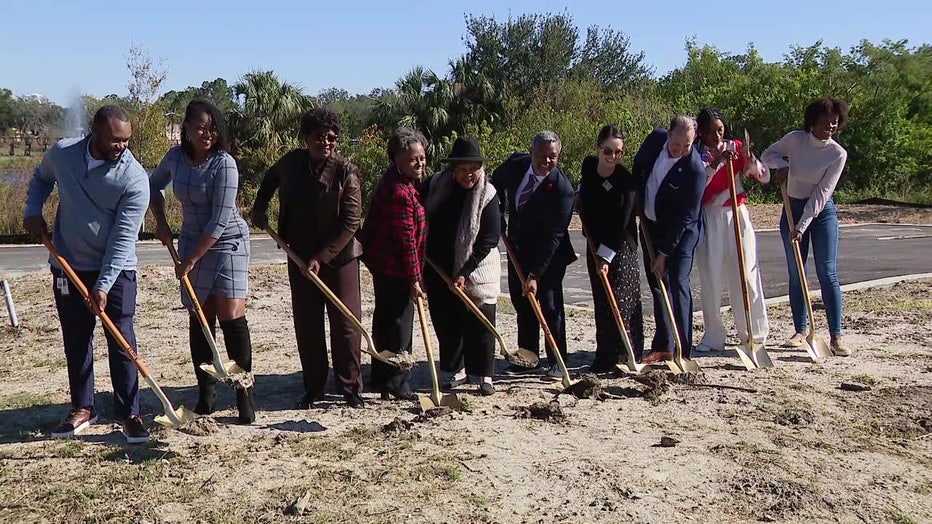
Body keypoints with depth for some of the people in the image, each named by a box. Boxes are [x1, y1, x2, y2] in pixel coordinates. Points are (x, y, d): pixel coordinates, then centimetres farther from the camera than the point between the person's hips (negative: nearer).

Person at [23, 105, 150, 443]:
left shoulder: (134, 178, -19)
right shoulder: (61, 153, -7)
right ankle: (82, 409, 24)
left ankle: (129, 414, 4)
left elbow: (123, 238, -20)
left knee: (121, 341, -5)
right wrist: (33, 211, 0)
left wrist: (103, 286, -25)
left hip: (116, 270, -3)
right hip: (68, 266, 4)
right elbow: (41, 179, 18)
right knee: (75, 341, 11)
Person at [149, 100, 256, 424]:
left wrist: (191, 259, -16)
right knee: (200, 319, 7)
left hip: (227, 243, -5)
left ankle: (244, 394, -2)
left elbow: (220, 220, -20)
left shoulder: (224, 164, -18)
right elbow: (154, 186, 21)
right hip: (191, 242, 5)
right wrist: (161, 223, 6)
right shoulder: (175, 157, 0)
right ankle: (206, 391, 17)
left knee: (232, 316, -11)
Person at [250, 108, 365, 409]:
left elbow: (351, 221, -16)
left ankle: (350, 388, 13)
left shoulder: (346, 171, -13)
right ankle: (314, 387, 20)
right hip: (300, 257, 4)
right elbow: (270, 179, 25)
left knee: (345, 323, 0)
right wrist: (259, 209, 14)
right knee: (306, 324, 7)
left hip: (339, 256, -4)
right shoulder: (291, 162, 0)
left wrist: (321, 257, -18)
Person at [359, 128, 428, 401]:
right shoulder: (399, 192, -25)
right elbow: (406, 239, -23)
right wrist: (414, 279, -19)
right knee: (399, 322, -1)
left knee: (385, 319, 18)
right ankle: (396, 383, 9)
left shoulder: (399, 179, 8)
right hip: (394, 267, -11)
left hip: (383, 263, 11)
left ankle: (382, 379, 30)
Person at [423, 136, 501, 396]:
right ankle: (457, 370, 25)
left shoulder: (487, 195, -13)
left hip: (476, 270, -3)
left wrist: (465, 272, -18)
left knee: (480, 323, 0)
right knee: (445, 321, 10)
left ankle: (484, 375, 12)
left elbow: (489, 239, -14)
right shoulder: (434, 185, -3)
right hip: (438, 269, 3)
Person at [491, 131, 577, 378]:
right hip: (518, 248, 6)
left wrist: (535, 274, -29)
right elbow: (497, 182, 15)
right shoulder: (515, 164, -11)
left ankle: (557, 362, 6)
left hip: (549, 255, -6)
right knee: (521, 303, 13)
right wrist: (498, 215, 10)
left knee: (550, 306, -6)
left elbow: (553, 237, -26)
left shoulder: (562, 189, -26)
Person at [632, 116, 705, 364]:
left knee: (678, 286, -12)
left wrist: (664, 253, -21)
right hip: (650, 225, 6)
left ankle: (683, 350, -6)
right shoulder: (655, 139, -8)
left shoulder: (695, 169, -26)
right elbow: (638, 166, 13)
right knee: (657, 285, 9)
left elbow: (683, 219, -23)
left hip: (679, 234, -6)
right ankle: (663, 346, 16)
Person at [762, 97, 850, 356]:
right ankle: (801, 330, 15)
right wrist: (781, 164, -14)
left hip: (822, 212, -2)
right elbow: (767, 154, 9)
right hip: (792, 209, 2)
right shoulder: (795, 139, -7)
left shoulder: (838, 154, -12)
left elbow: (821, 194, -15)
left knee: (828, 274, -7)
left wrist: (802, 226, -19)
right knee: (795, 274, 5)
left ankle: (836, 336, -4)